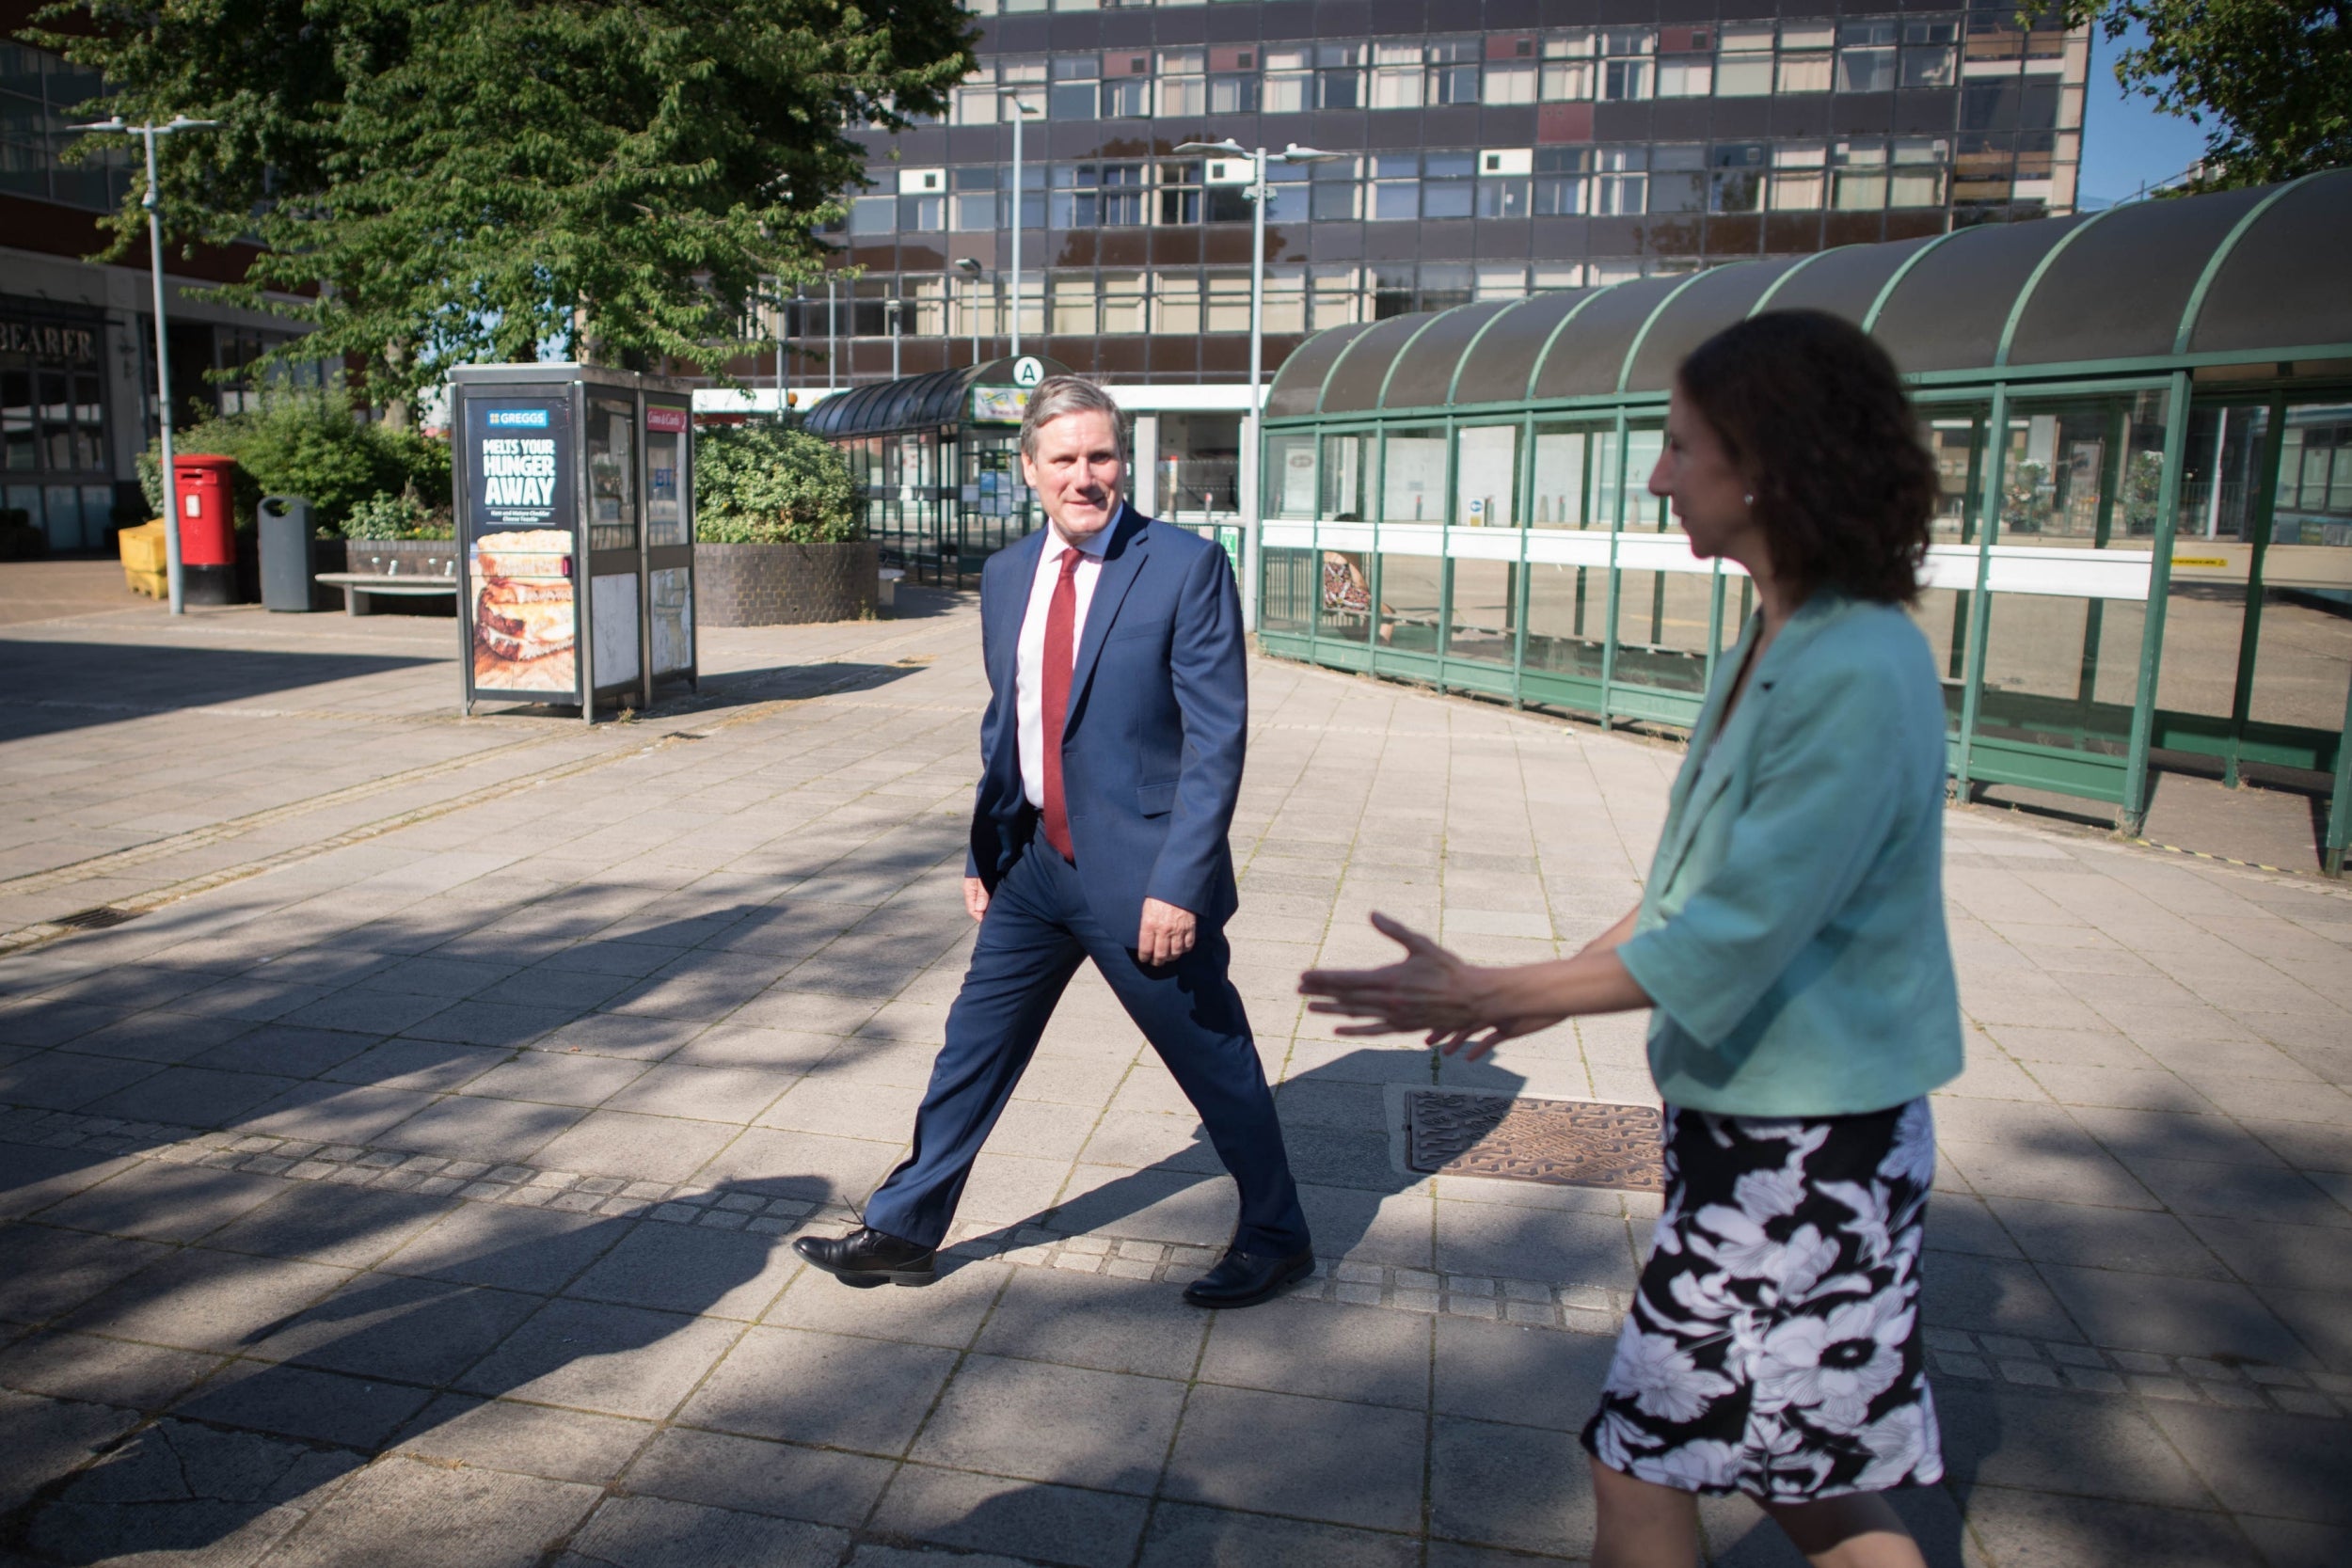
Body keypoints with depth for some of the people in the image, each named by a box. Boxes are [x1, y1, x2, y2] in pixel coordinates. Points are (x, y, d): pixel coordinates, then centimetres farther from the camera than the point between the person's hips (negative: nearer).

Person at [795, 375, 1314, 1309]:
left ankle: (1276, 1240, 31)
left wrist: (1178, 882, -20)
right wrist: (984, 849, 16)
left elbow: (1217, 735, -15)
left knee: (1217, 1064, 9)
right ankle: (902, 1232, 32)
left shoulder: (1185, 567, -13)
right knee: (973, 1048, 15)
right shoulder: (1007, 576, 7)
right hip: (1036, 861, 6)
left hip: (1140, 871, -6)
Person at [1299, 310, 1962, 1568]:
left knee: (1640, 1461, 6)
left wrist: (1487, 996, -21)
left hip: (1800, 1146, -9)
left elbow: (1722, 943, -25)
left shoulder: (1857, 678, -25)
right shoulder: (1778, 640, 6)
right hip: (1759, 1119, 9)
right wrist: (1557, 986, 16)